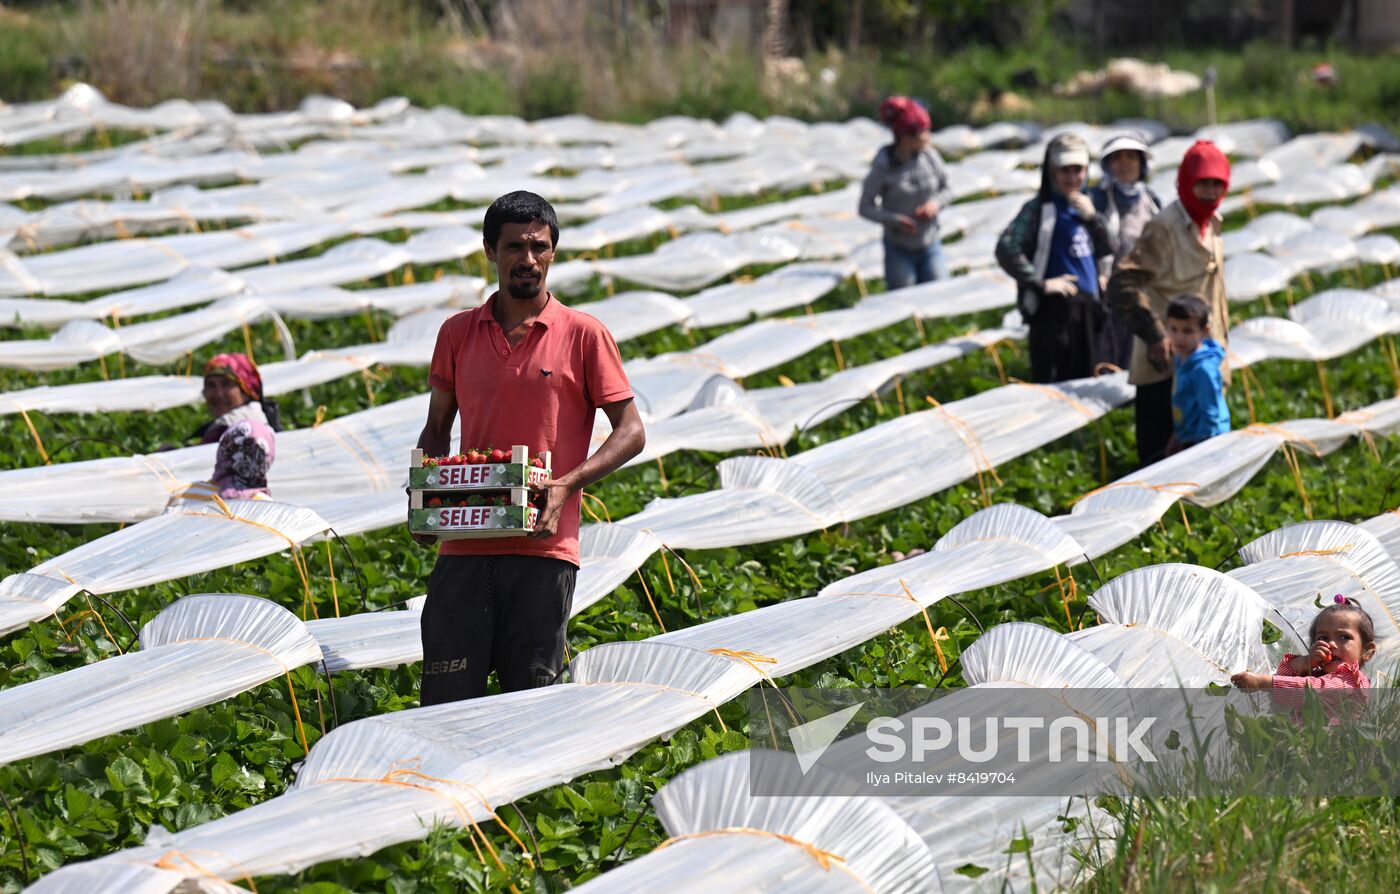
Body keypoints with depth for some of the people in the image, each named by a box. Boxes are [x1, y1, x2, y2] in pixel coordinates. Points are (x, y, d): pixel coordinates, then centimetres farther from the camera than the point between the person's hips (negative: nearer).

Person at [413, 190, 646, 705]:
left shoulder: (584, 335, 3)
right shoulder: (457, 333, 12)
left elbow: (631, 432, 3)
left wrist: (567, 484, -12)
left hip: (542, 546, -2)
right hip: (464, 546, 2)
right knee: (446, 696, -2)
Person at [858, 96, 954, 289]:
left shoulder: (929, 156, -6)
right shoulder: (883, 167, -15)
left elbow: (947, 191, 7)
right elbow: (866, 208, -9)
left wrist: (936, 203, -15)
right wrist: (895, 220, -24)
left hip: (930, 246, 3)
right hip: (899, 250, -3)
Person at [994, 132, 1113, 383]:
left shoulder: (1083, 204, 13)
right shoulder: (1040, 208, -9)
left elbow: (1105, 250, 14)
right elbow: (1006, 249, -19)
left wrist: (1092, 218, -2)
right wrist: (1041, 284, -17)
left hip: (1087, 306, 7)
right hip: (1054, 308, -7)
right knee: (1052, 384, -7)